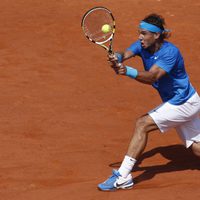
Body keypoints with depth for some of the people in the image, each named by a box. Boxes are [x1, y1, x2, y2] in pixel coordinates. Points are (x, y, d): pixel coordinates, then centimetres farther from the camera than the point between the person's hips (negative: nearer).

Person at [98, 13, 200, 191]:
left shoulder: (170, 52, -26)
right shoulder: (142, 46, -4)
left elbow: (151, 76, -38)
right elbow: (126, 54, -22)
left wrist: (128, 71, -55)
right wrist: (117, 58, -46)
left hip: (183, 103, -9)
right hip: (175, 102, 9)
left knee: (142, 124, -17)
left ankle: (123, 176, -17)